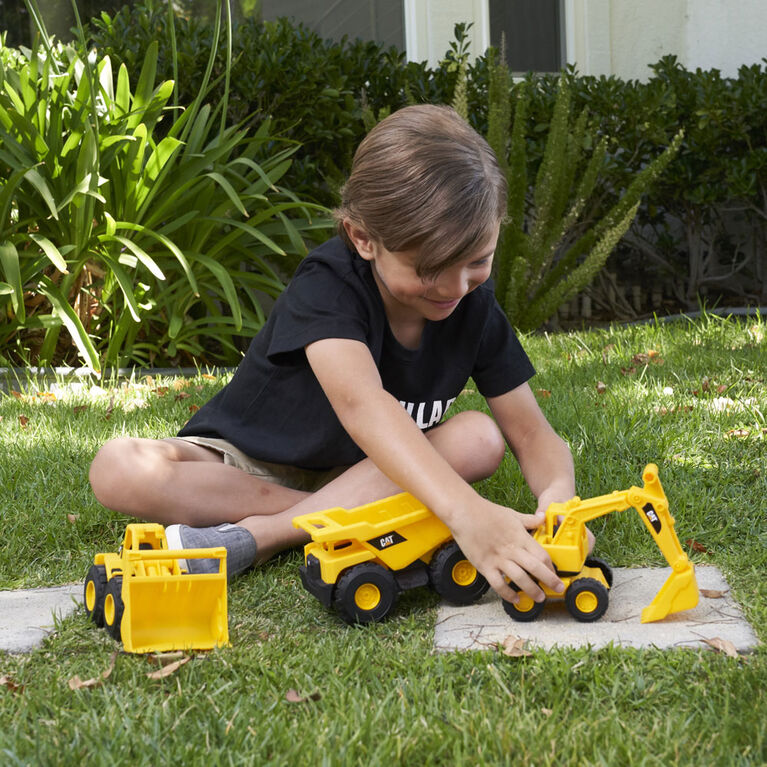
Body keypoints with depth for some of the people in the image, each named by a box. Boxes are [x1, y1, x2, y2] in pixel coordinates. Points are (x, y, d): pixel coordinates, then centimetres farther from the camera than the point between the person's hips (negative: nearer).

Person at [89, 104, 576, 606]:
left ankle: (260, 535, -27)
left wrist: (558, 494, -38)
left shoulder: (474, 305, -12)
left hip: (362, 468, 3)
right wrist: (465, 512, -63)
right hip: (246, 466, -3)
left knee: (480, 438, -27)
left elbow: (531, 432, -11)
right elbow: (361, 404, -47)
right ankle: (346, 514, -27)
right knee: (116, 470, -31)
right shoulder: (327, 285, -29)